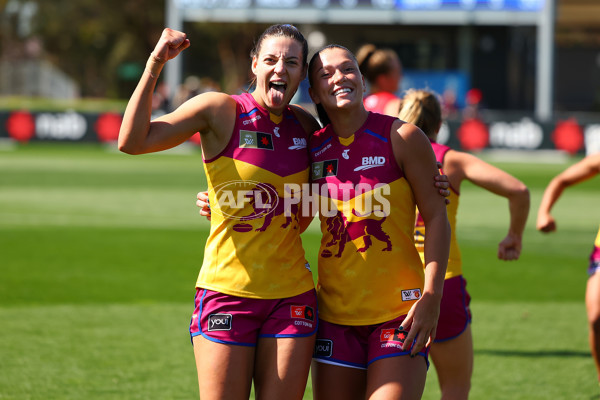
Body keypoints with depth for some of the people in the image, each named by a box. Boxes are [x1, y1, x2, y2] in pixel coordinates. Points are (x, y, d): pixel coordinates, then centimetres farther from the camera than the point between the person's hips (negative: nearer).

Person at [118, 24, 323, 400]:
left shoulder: (306, 126, 8)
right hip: (227, 291, -4)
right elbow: (132, 141, -13)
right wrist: (155, 65, -17)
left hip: (291, 296, 4)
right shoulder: (221, 111, -5)